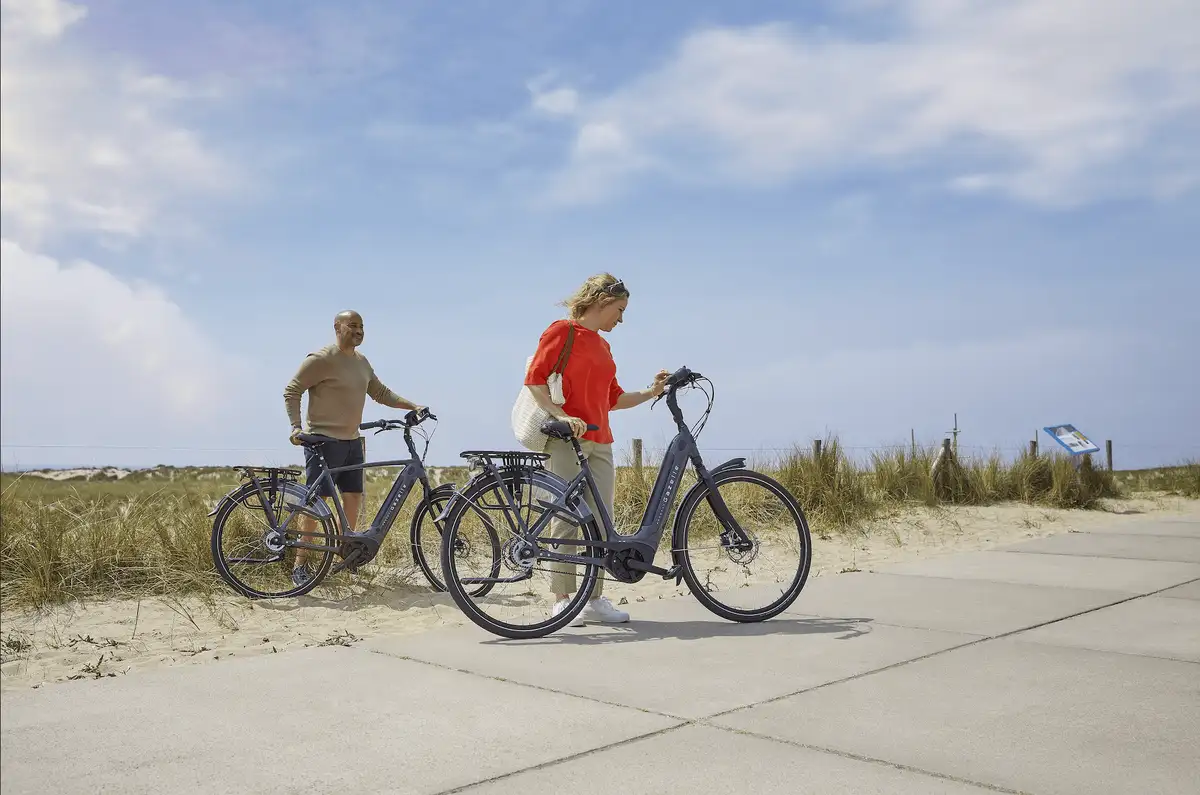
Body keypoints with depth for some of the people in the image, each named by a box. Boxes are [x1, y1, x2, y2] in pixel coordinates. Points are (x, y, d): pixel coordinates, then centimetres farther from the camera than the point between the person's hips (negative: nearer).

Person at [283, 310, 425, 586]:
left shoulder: (362, 362, 13)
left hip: (352, 441, 8)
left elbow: (381, 393, 20)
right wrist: (296, 426, -20)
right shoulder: (320, 359, -11)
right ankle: (300, 564, -2)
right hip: (324, 440, -8)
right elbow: (292, 391, -10)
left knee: (353, 497, 9)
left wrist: (413, 406, 11)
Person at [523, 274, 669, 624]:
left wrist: (650, 392, 10)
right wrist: (561, 415, -19)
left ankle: (595, 599, 12)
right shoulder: (563, 330, -1)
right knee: (566, 520, -6)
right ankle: (563, 601, 1)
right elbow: (534, 378, -8)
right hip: (567, 439, -7)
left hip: (600, 442, 8)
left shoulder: (603, 345, 21)